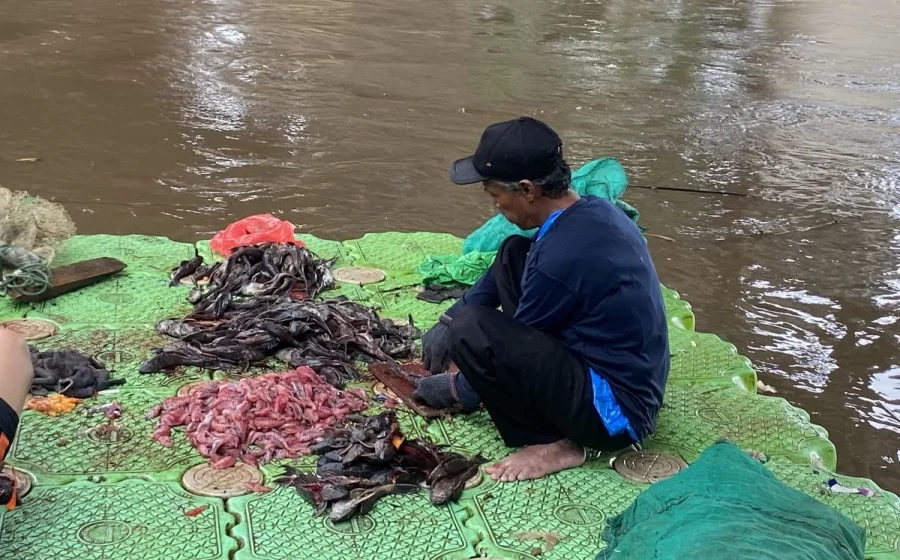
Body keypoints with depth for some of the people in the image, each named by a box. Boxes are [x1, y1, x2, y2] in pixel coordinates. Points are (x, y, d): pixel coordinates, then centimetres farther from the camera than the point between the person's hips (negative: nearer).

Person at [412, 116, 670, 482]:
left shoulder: (561, 255, -27)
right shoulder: (589, 212, 0)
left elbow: (512, 345, -13)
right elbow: (507, 270, 17)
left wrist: (457, 390, 5)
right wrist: (447, 321, 15)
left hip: (617, 412, -9)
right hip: (630, 379, 9)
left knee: (471, 331, -24)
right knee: (514, 255, 11)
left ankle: (555, 443, -6)